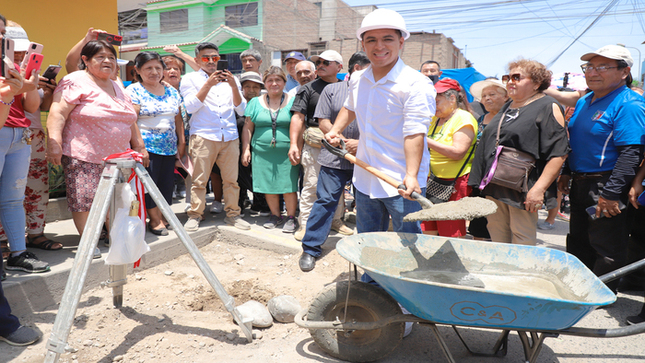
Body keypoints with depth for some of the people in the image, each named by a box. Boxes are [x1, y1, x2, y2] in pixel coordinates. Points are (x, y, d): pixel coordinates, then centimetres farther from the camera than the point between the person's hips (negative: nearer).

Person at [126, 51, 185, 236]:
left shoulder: (172, 92, 13)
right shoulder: (133, 91, -3)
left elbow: (178, 119, 16)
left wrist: (181, 143, 11)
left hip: (169, 148, 5)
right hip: (147, 147, -5)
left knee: (167, 183, 7)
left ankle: (163, 217, 19)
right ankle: (155, 220, 11)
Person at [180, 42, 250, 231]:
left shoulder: (230, 79, 18)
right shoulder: (190, 79, 11)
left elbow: (241, 109, 9)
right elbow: (191, 106, -4)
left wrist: (234, 86, -6)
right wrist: (208, 84, -12)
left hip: (230, 136, 3)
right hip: (203, 136, -2)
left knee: (231, 179, 3)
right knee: (199, 179, -3)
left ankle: (232, 214, 14)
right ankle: (195, 215, 9)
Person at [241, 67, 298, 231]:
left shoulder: (293, 101, 3)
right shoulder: (256, 102, 11)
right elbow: (248, 128, 10)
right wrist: (246, 149, 2)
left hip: (287, 153, -2)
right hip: (262, 153, 3)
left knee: (289, 186, -2)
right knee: (268, 186, 7)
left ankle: (291, 217, 13)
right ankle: (275, 215, 23)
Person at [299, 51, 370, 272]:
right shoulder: (332, 90, 8)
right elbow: (323, 121, 2)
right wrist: (342, 141, -10)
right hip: (335, 157, -2)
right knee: (326, 200, -4)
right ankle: (310, 249, 6)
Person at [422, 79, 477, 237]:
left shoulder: (463, 118, -6)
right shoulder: (435, 119, 19)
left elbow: (458, 152, -19)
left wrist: (428, 141, -19)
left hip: (454, 184, -7)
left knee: (451, 237, -4)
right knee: (427, 233, 5)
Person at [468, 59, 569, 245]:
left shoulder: (548, 107, -5)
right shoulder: (507, 107, 19)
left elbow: (558, 154, -14)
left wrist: (538, 188, -22)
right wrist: (482, 182, 18)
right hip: (494, 188, 7)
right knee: (497, 241, 13)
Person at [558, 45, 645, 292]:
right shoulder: (584, 102, 12)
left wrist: (611, 193, -25)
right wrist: (567, 173, 16)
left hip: (607, 189, -9)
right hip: (580, 186, 9)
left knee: (606, 248, 4)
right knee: (578, 242, 19)